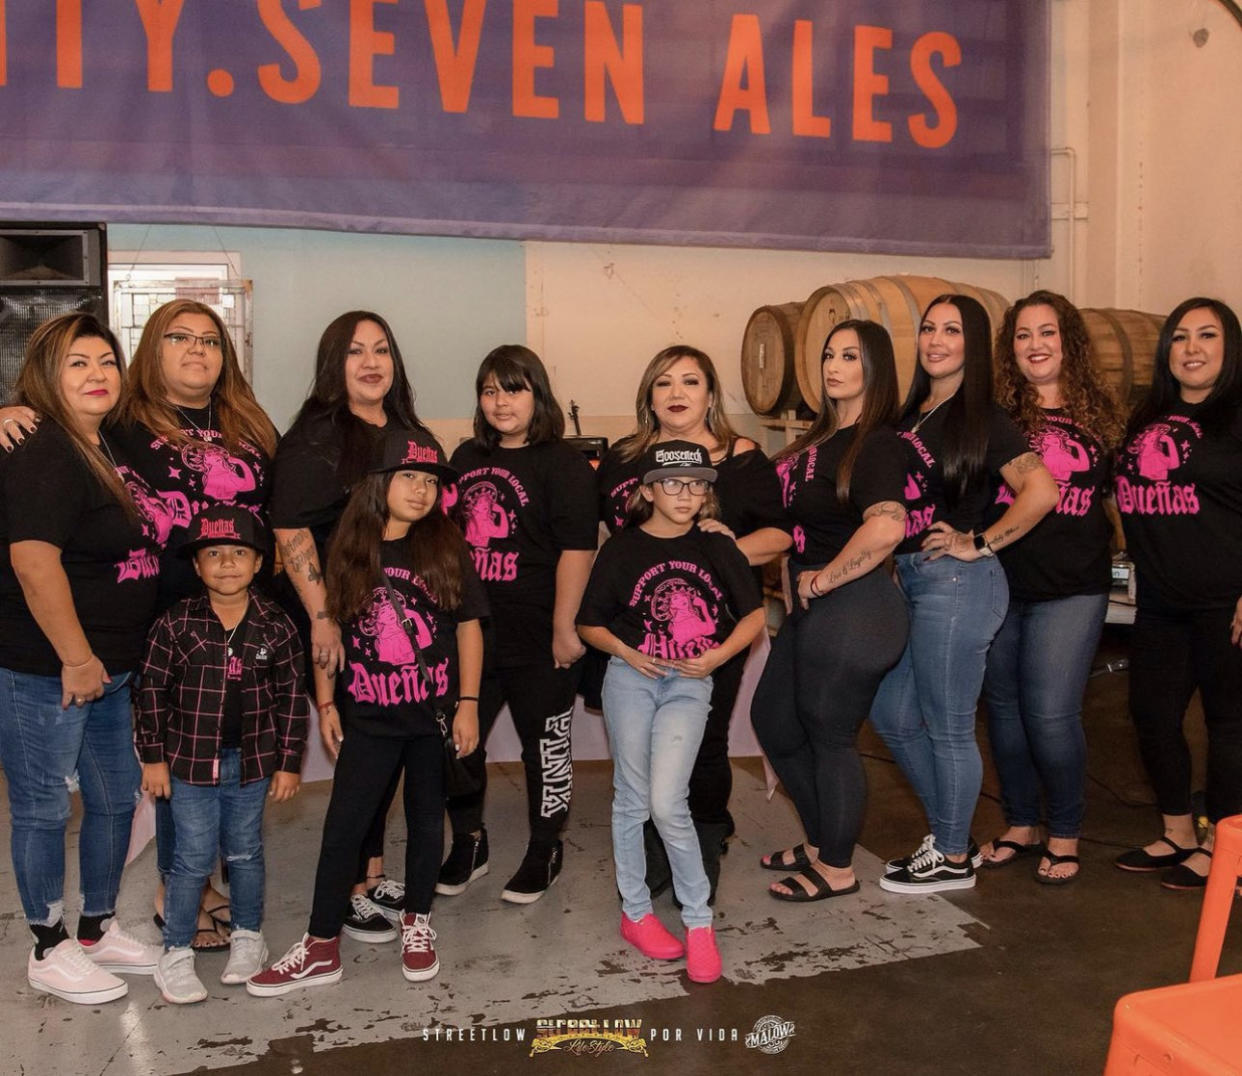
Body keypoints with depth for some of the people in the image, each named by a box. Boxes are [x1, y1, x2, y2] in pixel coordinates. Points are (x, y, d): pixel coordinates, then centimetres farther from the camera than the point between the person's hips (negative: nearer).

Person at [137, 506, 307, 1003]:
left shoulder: (276, 625, -5)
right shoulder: (177, 622, -7)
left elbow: (292, 695, 0)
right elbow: (153, 690, -2)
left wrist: (289, 762, 0)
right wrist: (153, 756, -2)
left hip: (252, 761, 2)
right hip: (191, 759, -1)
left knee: (245, 852, 15)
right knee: (194, 858, 3)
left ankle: (247, 937, 32)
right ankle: (176, 953, 17)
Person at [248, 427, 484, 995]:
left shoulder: (447, 549, -3)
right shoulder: (348, 551, -1)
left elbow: (468, 626, -1)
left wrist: (468, 703, -4)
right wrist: (326, 702, 2)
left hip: (435, 714, 0)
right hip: (368, 719, 0)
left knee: (427, 821, 13)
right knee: (341, 828, 3)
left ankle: (416, 923, 33)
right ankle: (321, 947, 14)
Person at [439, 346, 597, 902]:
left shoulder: (562, 464, -9)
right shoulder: (467, 458, 12)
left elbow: (577, 548, -15)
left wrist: (564, 627, -18)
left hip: (537, 640, -6)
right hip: (471, 630, 6)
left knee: (545, 744, 9)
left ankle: (545, 852, 28)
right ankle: (468, 845, 31)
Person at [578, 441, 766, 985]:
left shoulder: (716, 548, 3)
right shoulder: (623, 548, -2)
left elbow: (753, 614, 10)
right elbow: (589, 623, 4)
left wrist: (717, 656, -5)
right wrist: (627, 652, -12)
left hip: (690, 683, 0)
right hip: (631, 677, 0)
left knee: (667, 802, -11)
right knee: (632, 799, 8)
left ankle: (698, 922, 4)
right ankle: (635, 910, 25)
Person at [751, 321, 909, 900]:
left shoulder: (875, 444, -15)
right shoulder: (822, 437, 12)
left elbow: (886, 527, -32)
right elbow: (790, 517, 22)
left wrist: (823, 580, -22)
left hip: (853, 608, -10)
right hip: (815, 610, 10)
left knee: (830, 738, 3)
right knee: (773, 721, 19)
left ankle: (837, 869, 23)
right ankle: (820, 842, 36)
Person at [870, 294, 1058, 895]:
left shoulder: (981, 419, -9)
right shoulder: (912, 412, 13)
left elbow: (1041, 491, -20)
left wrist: (979, 543, -15)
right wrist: (894, 563, 7)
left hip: (956, 582, -8)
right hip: (911, 581, 9)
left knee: (948, 728, 3)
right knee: (892, 715, 15)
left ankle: (953, 860, 20)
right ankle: (949, 833, 32)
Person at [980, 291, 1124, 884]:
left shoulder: (1097, 414, 4)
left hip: (1070, 591, -1)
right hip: (998, 585, 2)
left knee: (1050, 715, -5)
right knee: (1004, 709, 10)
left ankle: (1065, 836, 16)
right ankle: (1021, 826, 29)